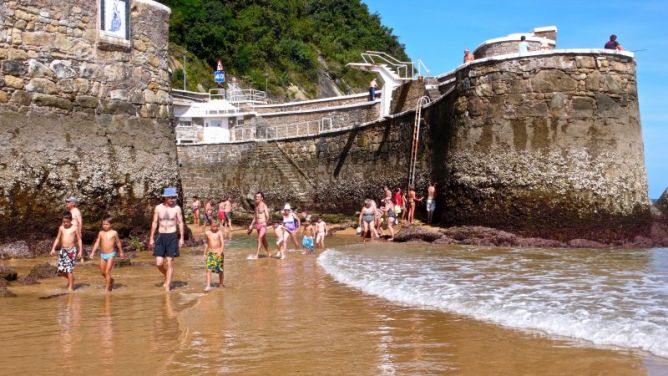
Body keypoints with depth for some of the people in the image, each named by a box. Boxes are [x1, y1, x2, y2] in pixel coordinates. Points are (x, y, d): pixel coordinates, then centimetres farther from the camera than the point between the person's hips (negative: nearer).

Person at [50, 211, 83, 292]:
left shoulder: (74, 228, -4)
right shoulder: (61, 228, 6)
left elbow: (79, 240, 0)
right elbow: (58, 239, 14)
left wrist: (80, 251, -5)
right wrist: (53, 249, 7)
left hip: (71, 250, -4)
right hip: (63, 250, 4)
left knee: (69, 269, -9)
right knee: (61, 270, 1)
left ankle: (70, 287, 1)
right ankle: (70, 279, 29)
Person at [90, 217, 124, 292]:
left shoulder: (114, 233, -5)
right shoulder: (101, 233, 3)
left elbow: (118, 243, 7)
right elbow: (97, 243, 5)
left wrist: (121, 252, 15)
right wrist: (93, 252, -4)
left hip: (111, 254, -4)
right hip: (102, 255, 4)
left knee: (107, 271, -9)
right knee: (102, 272, 12)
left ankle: (107, 288, -1)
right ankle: (111, 280, 39)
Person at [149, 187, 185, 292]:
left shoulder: (177, 208, -4)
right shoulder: (158, 208, 0)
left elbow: (180, 223, 2)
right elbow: (154, 223, 6)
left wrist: (181, 238, -2)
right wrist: (151, 238, 5)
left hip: (172, 236, -2)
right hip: (160, 236, 2)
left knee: (169, 262, -2)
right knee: (159, 263, -2)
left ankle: (167, 285, 6)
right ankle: (167, 276, 28)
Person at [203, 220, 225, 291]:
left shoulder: (219, 233, -7)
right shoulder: (207, 233, 6)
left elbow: (222, 243, -15)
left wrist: (220, 252, -28)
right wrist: (205, 254, 19)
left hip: (218, 253, -2)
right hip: (210, 253, 2)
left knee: (220, 270, 8)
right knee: (209, 270, -10)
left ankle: (221, 284, 26)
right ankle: (208, 286, -13)